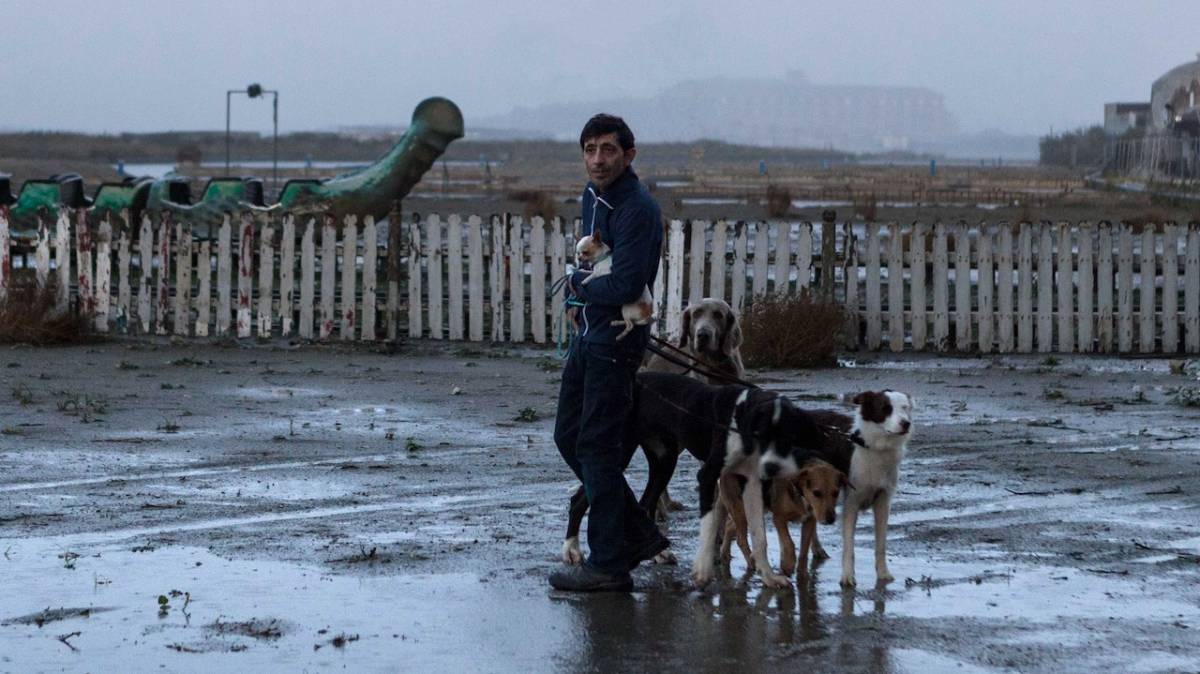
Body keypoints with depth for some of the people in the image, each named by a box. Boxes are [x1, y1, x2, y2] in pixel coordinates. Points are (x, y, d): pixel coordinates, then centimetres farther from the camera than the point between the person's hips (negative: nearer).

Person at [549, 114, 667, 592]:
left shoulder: (638, 210, -21)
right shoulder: (593, 195, 8)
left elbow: (624, 286, -27)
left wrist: (578, 284, -9)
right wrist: (583, 290, 8)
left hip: (616, 341, -10)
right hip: (588, 336, 10)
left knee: (596, 447, -6)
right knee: (569, 436, 14)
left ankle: (608, 564, 1)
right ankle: (639, 534, 23)